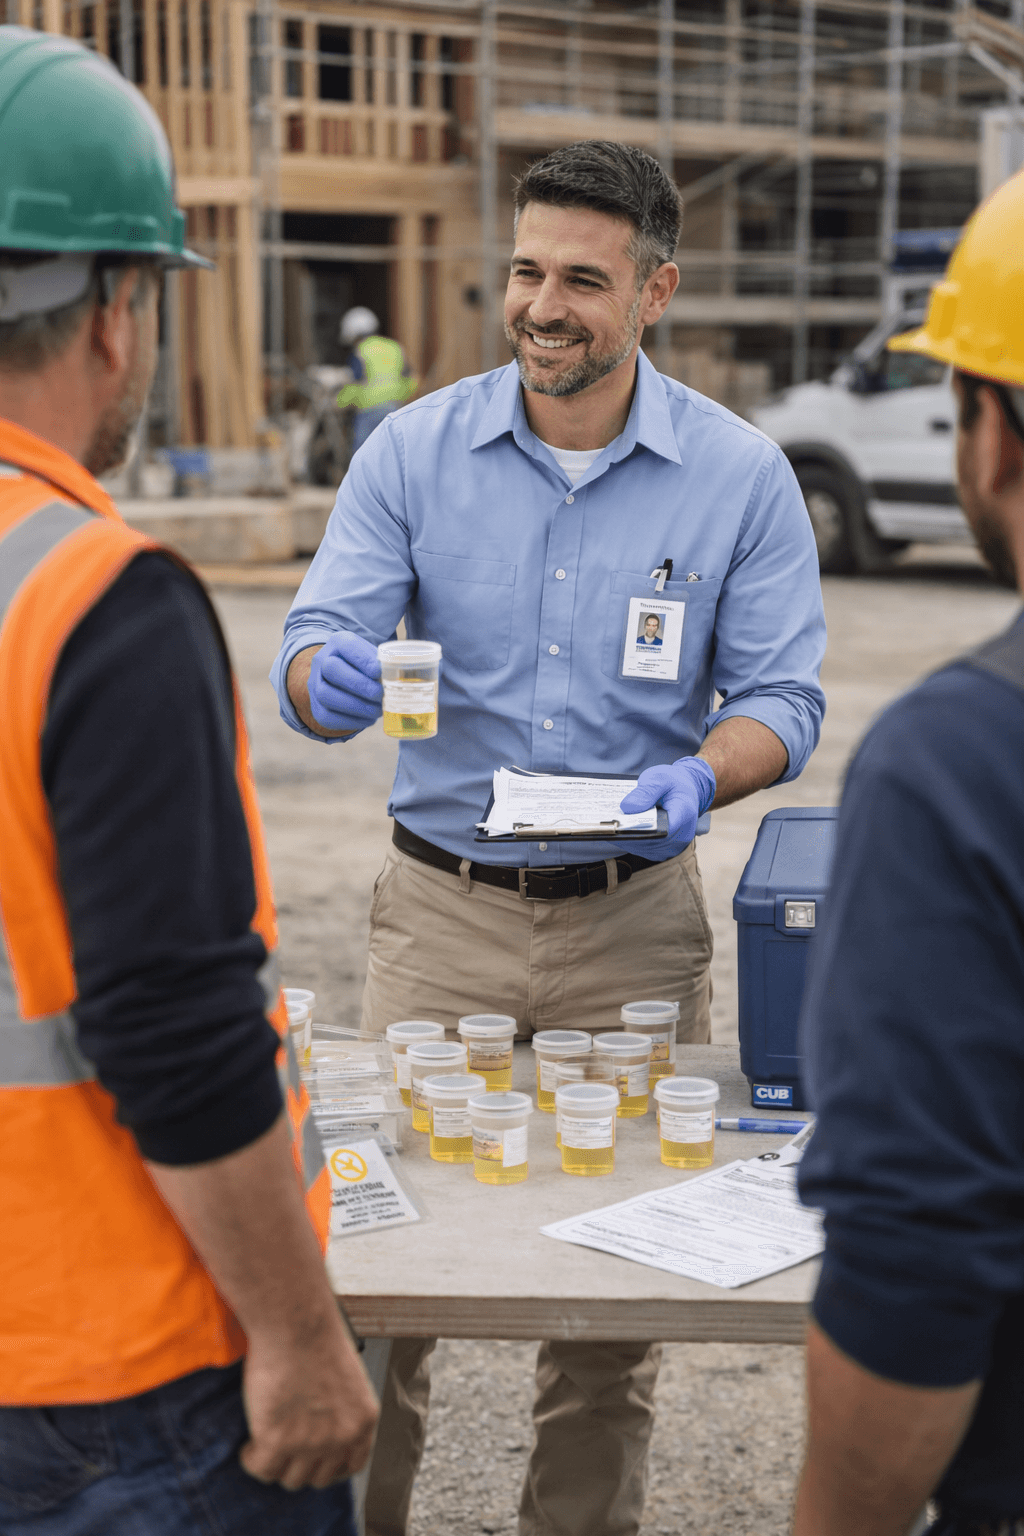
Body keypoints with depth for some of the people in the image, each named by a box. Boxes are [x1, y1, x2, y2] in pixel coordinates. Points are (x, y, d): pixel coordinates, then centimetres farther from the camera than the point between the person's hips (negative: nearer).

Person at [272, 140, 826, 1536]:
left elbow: (783, 698, -1)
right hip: (443, 908, 0)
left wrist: (702, 773, -22)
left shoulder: (741, 476, -2)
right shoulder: (413, 452, -1)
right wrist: (331, 678, -30)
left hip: (636, 921, 0)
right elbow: (314, 654, -5)